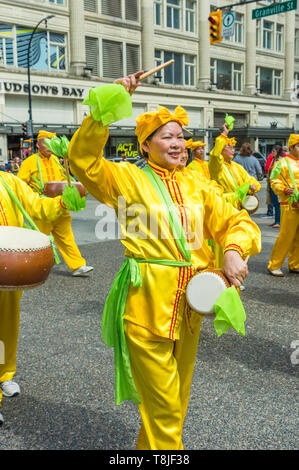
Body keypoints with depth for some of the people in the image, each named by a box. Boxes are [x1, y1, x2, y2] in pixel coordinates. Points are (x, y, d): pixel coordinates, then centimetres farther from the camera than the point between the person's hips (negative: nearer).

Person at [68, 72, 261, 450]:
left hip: (188, 303, 6)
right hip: (146, 304, -5)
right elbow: (83, 160, -16)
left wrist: (233, 251, -12)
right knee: (163, 407, 0)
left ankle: (151, 446, 42)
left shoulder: (195, 185, 11)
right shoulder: (129, 178, -2)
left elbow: (236, 222, 9)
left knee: (176, 398, 21)